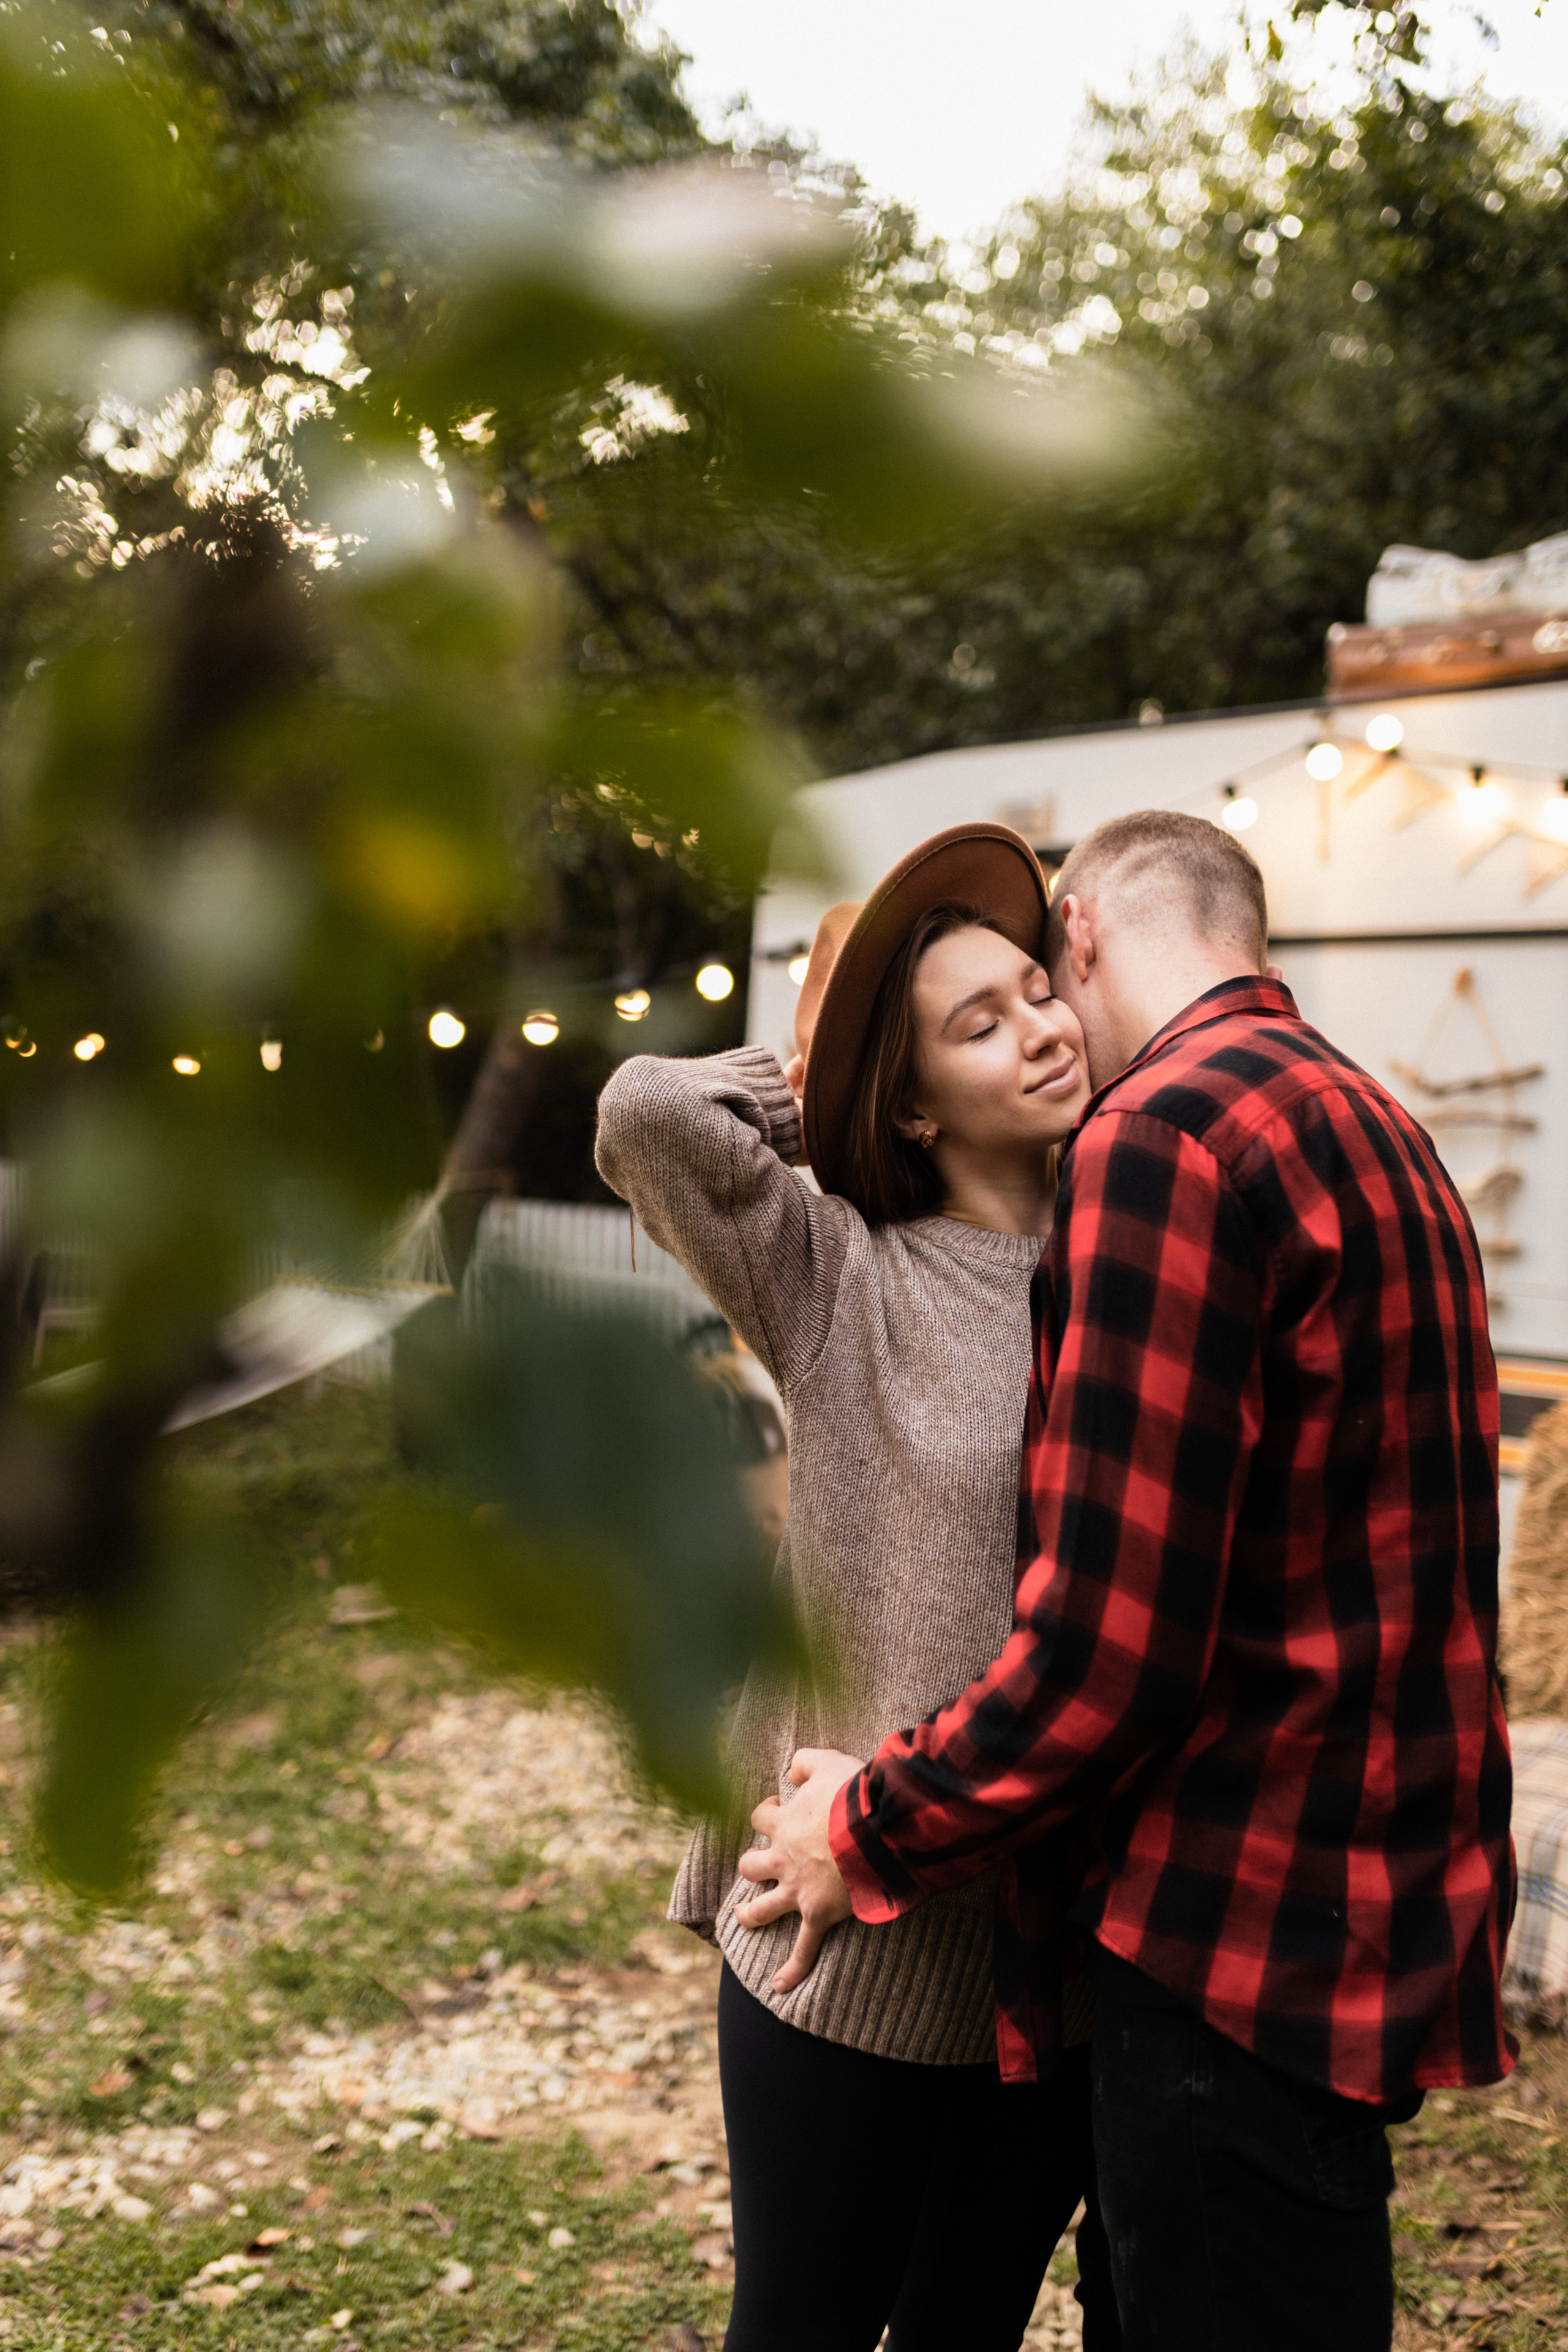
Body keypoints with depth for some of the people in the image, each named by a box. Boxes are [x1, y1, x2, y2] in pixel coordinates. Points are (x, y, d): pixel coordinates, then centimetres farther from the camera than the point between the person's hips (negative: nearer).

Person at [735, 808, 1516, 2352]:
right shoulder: (1373, 1128, 13)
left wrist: (871, 1832, -8)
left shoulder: (1164, 1134, -18)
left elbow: (1105, 1645, -23)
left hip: (1246, 1940, -9)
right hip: (1380, 1898, 9)